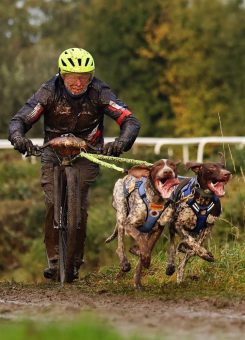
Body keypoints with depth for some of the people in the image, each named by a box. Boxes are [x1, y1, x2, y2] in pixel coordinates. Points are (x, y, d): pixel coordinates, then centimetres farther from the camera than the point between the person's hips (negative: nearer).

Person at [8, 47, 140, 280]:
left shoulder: (98, 92, -20)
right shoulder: (49, 91, -19)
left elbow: (130, 121, -25)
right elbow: (20, 120, -22)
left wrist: (122, 142, -46)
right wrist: (18, 137, -45)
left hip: (87, 153, -1)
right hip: (55, 153, 1)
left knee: (79, 206, -17)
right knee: (53, 204, -18)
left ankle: (75, 261, -3)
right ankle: (53, 259, -7)